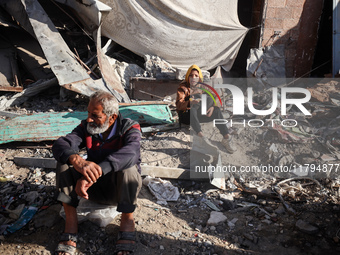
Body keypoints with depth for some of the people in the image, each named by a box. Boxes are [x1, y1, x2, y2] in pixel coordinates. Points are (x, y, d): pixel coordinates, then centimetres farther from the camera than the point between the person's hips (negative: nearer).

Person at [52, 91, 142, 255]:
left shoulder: (130, 128, -17)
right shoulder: (86, 127, -6)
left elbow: (130, 153, -40)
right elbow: (60, 144, -23)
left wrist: (94, 174, -51)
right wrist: (77, 161, -47)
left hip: (121, 190, -3)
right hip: (95, 188, 3)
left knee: (127, 166, -34)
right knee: (65, 161, -18)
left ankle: (128, 221, -17)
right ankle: (70, 223, -17)